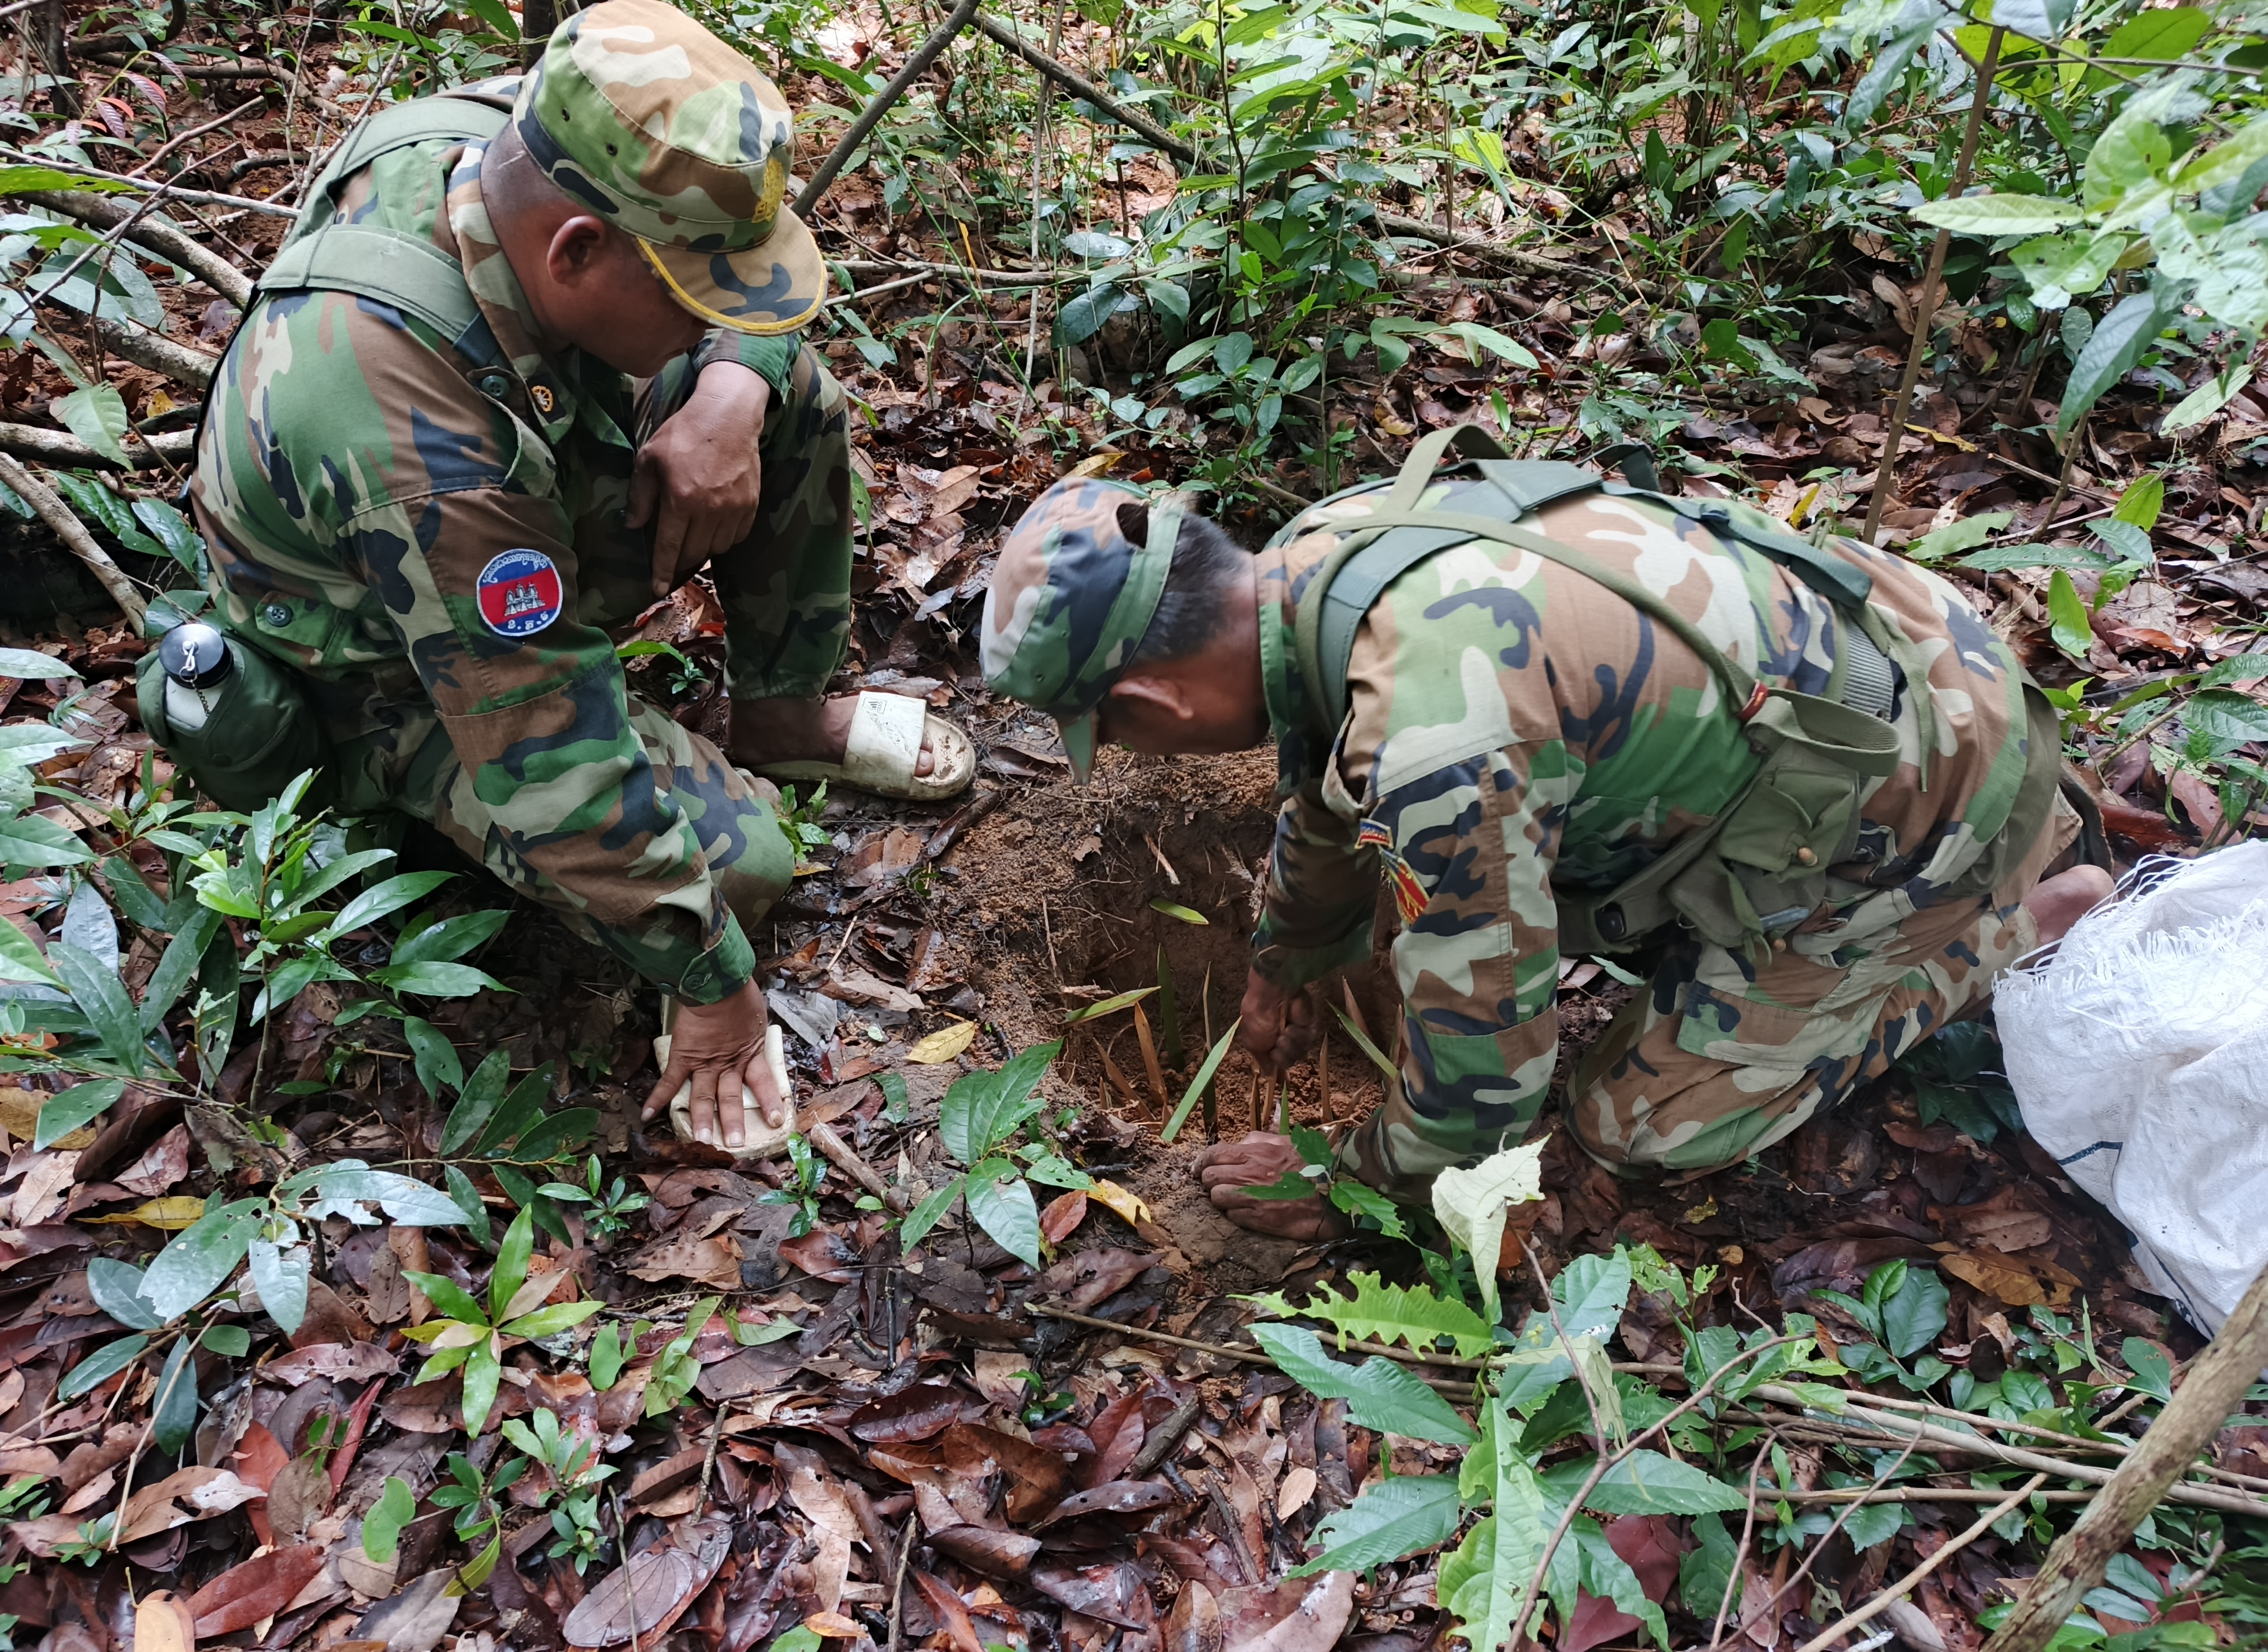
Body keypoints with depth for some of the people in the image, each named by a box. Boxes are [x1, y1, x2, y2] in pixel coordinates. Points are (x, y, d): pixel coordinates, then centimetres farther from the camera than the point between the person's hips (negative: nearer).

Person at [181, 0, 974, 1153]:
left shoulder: (518, 139, -22)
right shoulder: (408, 431, -43)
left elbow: (750, 281, -4)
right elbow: (561, 776, -36)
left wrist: (731, 396, -26)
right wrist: (715, 991, -25)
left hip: (532, 522, 8)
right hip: (398, 680, -7)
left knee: (795, 397, -5)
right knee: (735, 860, -23)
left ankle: (782, 716, 10)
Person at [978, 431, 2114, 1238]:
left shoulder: (1435, 732, -36)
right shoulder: (1323, 552, -6)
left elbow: (1482, 1042, -23)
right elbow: (1329, 797, 14)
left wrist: (1352, 1183, -3)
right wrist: (1282, 968, 30)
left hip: (1903, 793, -8)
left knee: (1645, 1126, -1)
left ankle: (2019, 927, 10)